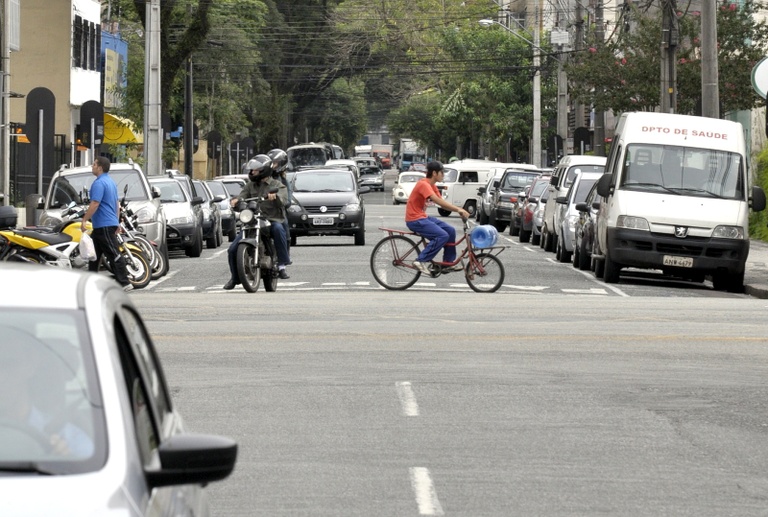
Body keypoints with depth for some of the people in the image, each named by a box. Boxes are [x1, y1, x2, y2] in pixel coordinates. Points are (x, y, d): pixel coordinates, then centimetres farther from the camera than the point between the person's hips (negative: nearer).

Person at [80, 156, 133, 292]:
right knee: (94, 254, 15)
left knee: (114, 255, -10)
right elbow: (117, 203, 22)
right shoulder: (111, 182, 16)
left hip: (104, 225, -10)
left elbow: (94, 204, -23)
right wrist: (117, 222, 25)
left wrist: (84, 220, -17)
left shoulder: (99, 183, -16)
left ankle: (124, 283, -12)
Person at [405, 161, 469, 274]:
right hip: (415, 220, -10)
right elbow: (437, 201, -30)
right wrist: (458, 209, -33)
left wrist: (458, 210, -9)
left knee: (450, 230, 4)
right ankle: (421, 261, -18)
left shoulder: (432, 186, 12)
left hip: (424, 217, 10)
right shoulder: (424, 185, -19)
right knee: (442, 236, -22)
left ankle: (449, 262, 12)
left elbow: (442, 202, 7)